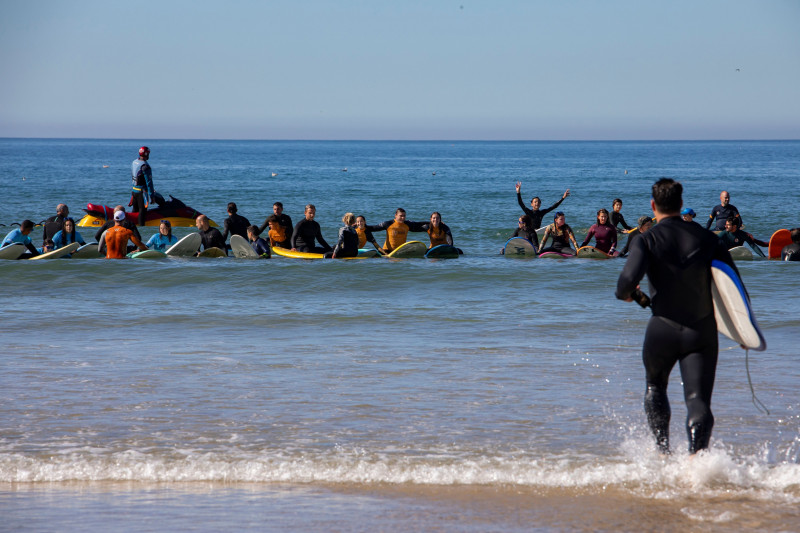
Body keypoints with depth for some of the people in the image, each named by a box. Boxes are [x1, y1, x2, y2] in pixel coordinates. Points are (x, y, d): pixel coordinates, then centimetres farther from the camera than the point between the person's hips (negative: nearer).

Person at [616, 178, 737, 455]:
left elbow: (630, 278, -22)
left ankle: (663, 450, 21)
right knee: (699, 400, -3)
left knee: (655, 387, 26)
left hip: (663, 328, -1)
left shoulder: (646, 239, -6)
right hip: (702, 329, 1)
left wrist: (625, 294, 3)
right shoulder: (706, 238, 3)